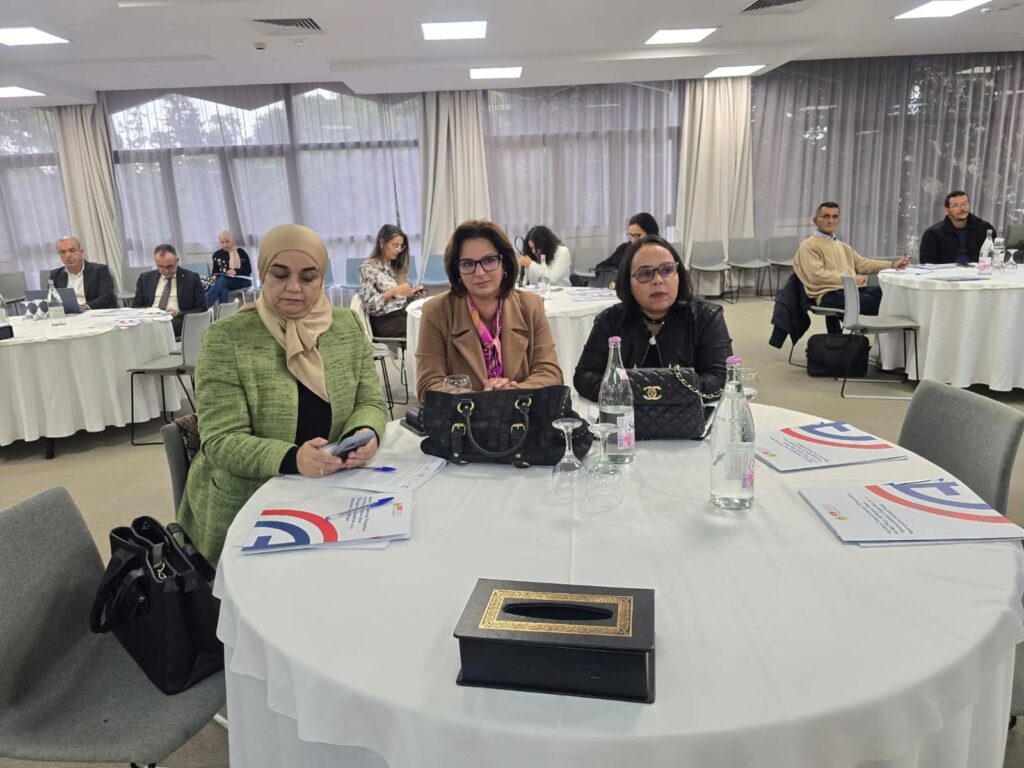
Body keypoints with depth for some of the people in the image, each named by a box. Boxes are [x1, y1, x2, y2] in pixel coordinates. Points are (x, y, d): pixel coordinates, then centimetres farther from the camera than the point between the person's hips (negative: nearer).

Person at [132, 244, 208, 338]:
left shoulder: (192, 278, 7)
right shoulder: (145, 278, 18)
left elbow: (201, 309, 4)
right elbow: (136, 307, 18)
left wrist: (179, 313, -14)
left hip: (178, 322, -2)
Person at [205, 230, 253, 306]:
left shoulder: (241, 252, 1)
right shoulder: (217, 254, 13)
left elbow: (248, 270, -3)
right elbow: (215, 270, 17)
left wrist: (236, 272, -21)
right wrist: (214, 276, -8)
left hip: (241, 280, -3)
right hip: (225, 282, 3)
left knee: (223, 280, -34)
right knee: (223, 289, -37)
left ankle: (204, 306, -42)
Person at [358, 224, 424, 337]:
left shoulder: (397, 266, 16)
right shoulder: (368, 268, -4)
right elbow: (371, 306, -11)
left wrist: (412, 294, 0)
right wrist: (393, 291, -20)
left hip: (405, 313, 6)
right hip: (385, 321, -6)